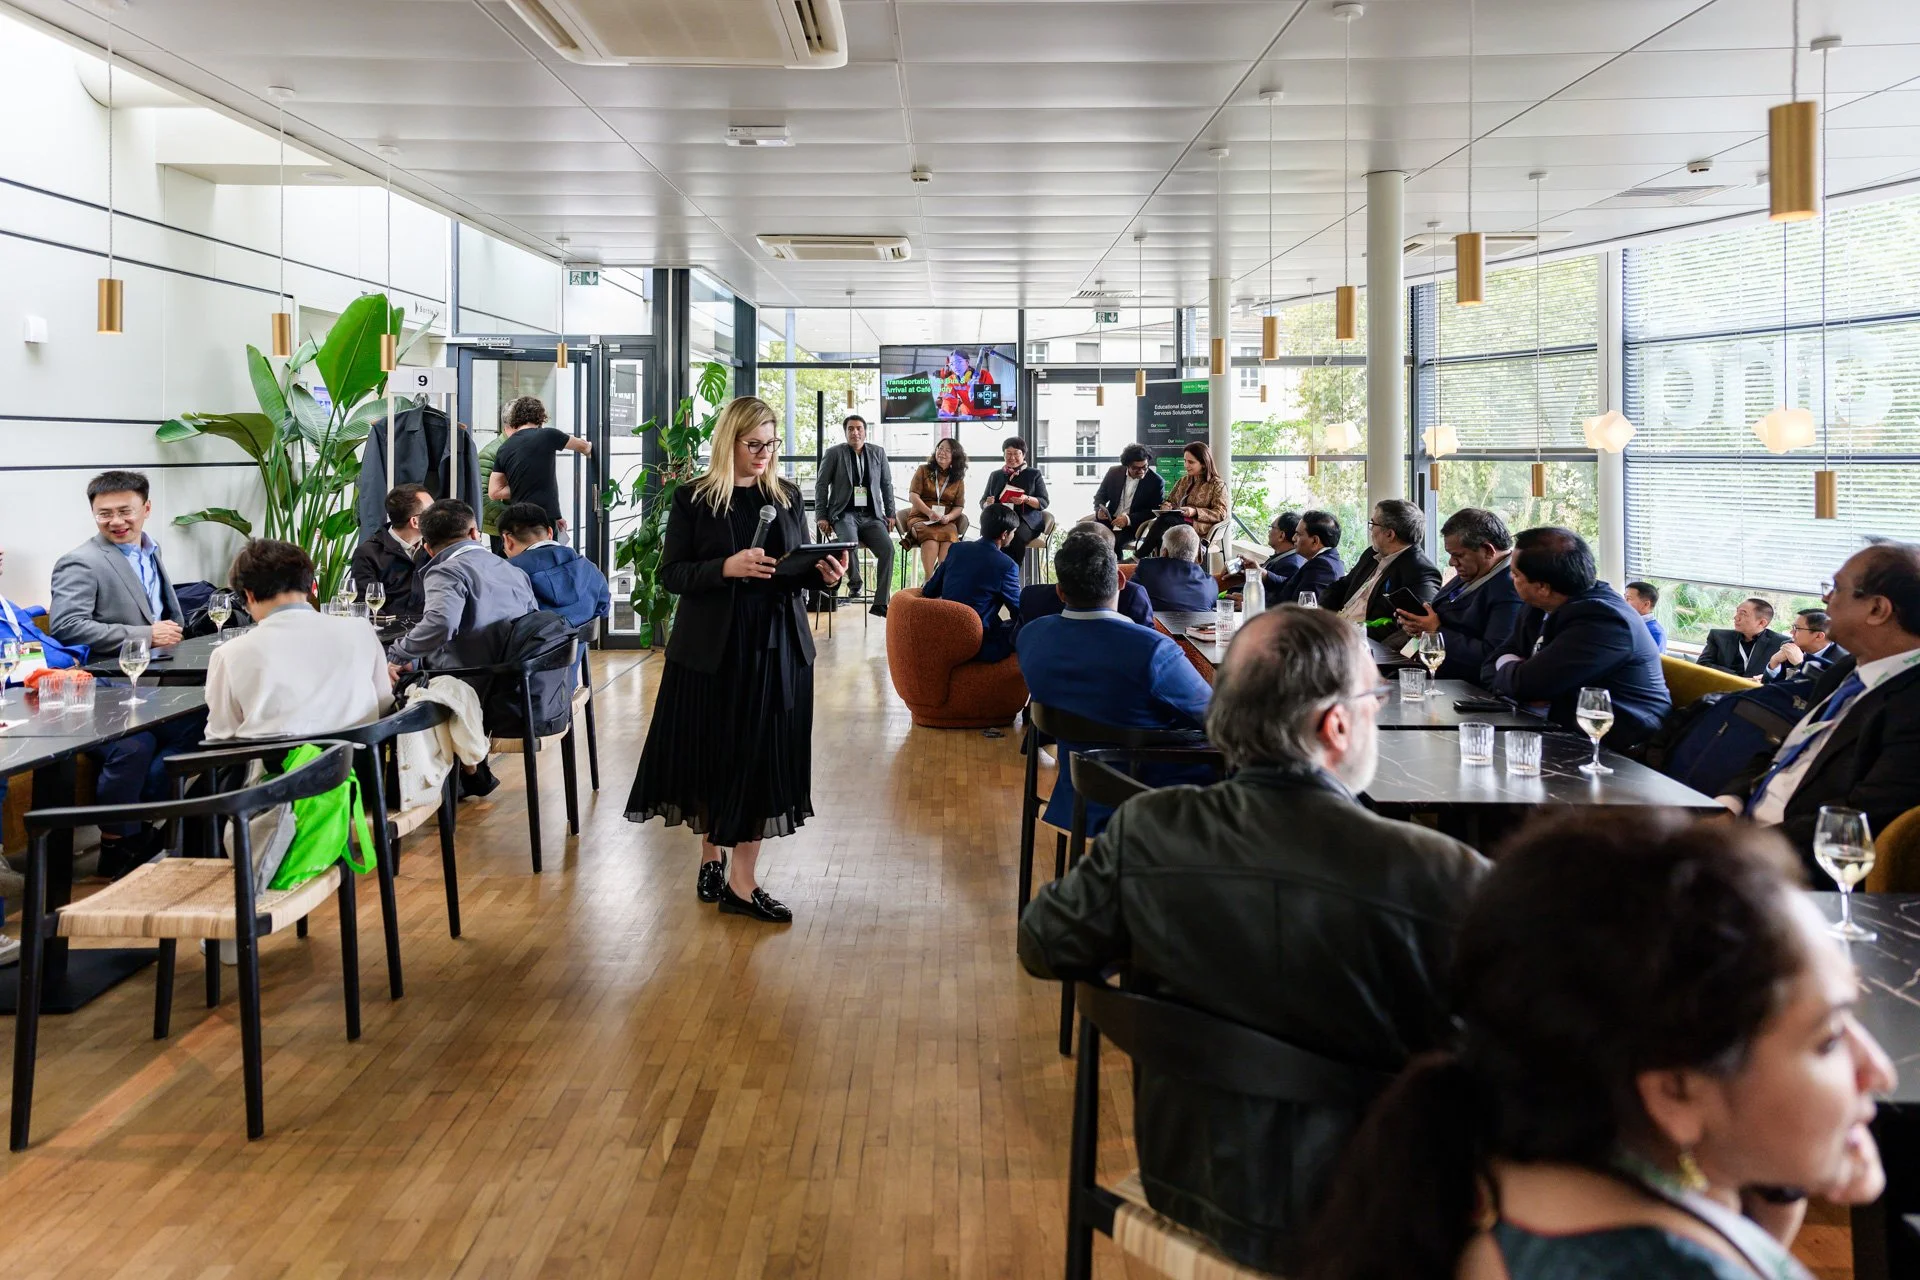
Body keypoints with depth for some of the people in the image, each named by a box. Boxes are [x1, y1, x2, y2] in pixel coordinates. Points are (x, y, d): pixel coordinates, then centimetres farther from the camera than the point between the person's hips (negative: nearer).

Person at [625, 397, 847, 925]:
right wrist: (726, 568, -22)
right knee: (710, 755, 6)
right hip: (710, 648, -2)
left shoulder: (787, 497, 7)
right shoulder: (694, 499, -3)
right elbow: (671, 574, -7)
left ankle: (742, 882, 6)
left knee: (763, 757, 0)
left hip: (776, 647, 2)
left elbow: (799, 568, 12)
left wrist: (824, 573, -10)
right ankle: (711, 858, 28)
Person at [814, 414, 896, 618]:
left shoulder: (878, 453, 12)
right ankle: (855, 581, -4)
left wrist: (890, 514, 8)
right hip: (844, 514, -3)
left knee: (887, 548, -24)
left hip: (871, 515, 3)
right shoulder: (834, 453, 4)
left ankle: (880, 603, -18)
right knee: (849, 542, -35)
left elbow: (887, 485, 16)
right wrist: (821, 516, -2)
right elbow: (821, 485, 5)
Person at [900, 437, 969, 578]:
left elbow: (959, 506, 11)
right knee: (931, 535, -37)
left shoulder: (958, 479, 15)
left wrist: (948, 517, -13)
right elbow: (912, 496, 0)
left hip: (946, 522, 2)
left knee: (949, 535, -36)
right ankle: (928, 579, -47)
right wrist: (929, 513, -17)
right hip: (920, 518, -1)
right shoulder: (923, 470, 10)